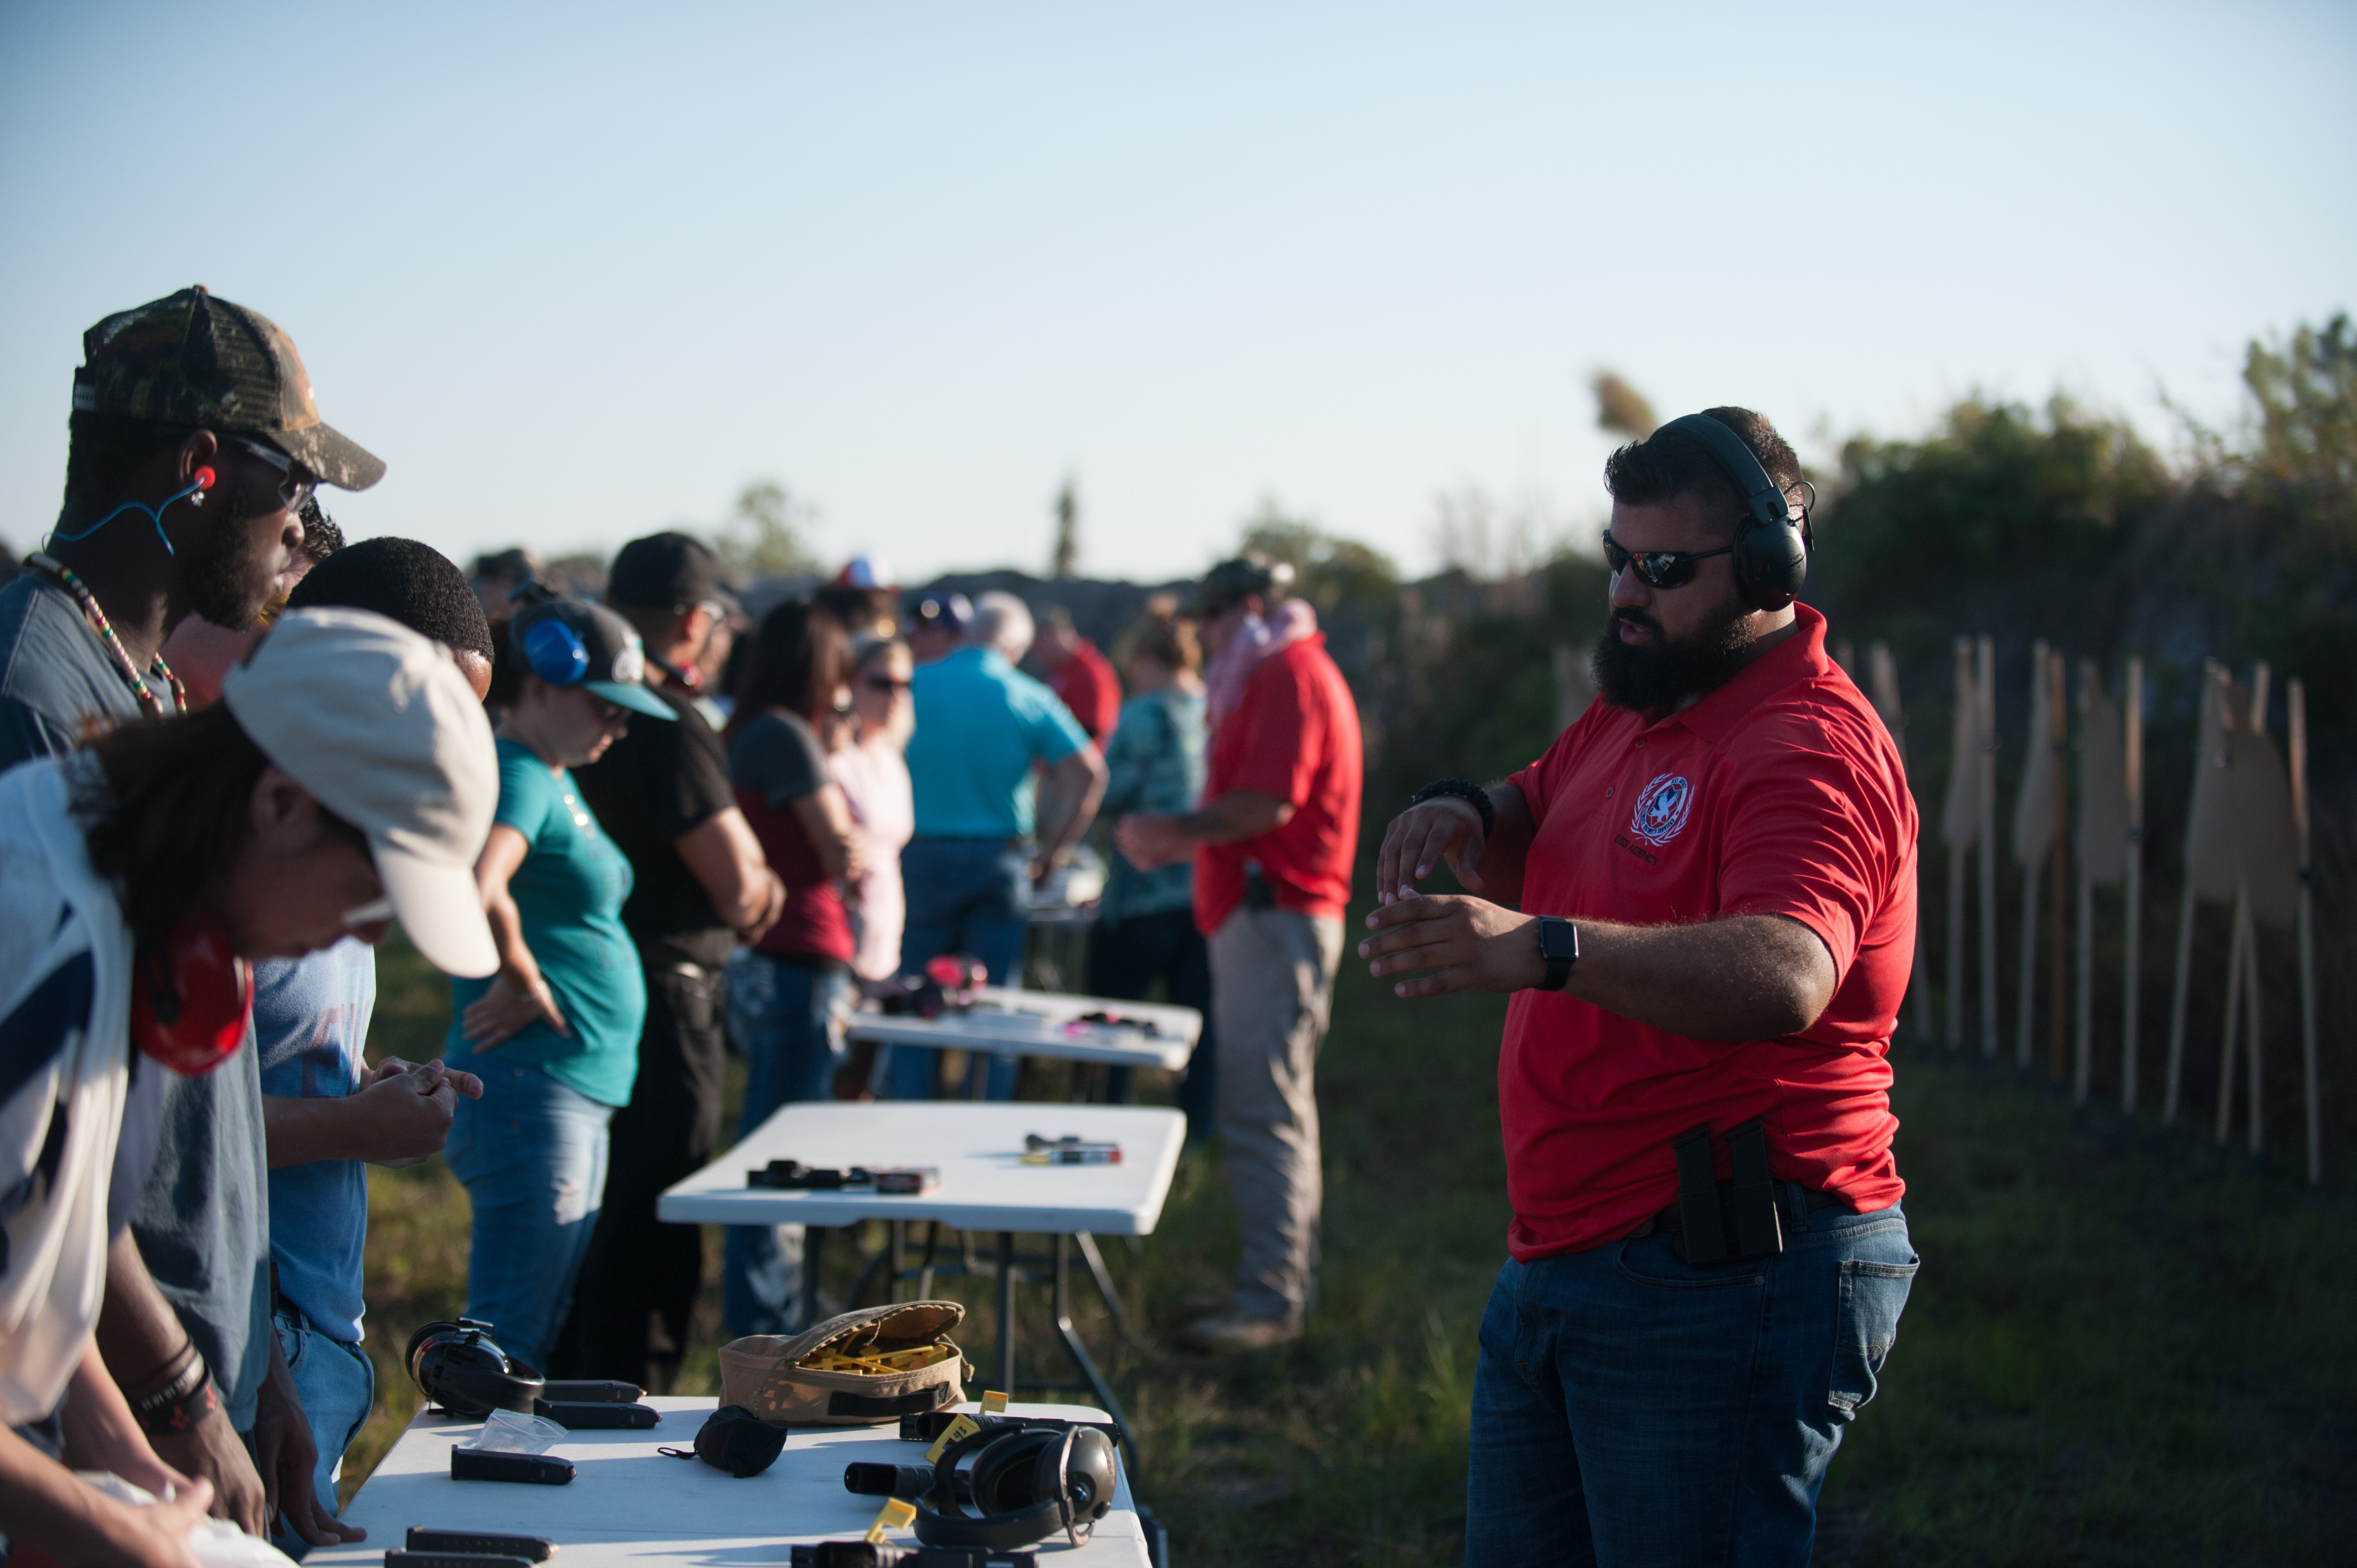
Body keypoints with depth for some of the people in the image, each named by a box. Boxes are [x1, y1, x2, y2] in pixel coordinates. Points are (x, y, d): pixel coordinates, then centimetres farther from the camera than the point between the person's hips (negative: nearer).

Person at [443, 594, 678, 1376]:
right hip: (532, 1084, -10)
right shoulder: (516, 776, -15)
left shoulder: (554, 781, 16)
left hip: (579, 1090, 10)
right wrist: (520, 977, -19)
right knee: (510, 1340, -8)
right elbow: (475, 891, -34)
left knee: (545, 1329, 16)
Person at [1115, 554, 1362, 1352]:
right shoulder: (1274, 678, 23)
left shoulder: (1293, 675, -10)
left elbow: (1266, 803, -19)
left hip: (1275, 916, -11)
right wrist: (1178, 841, 14)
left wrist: (1174, 831, -8)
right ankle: (1287, 1279, 19)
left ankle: (1271, 1297, -14)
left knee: (1264, 1108, -13)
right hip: (1260, 913, 11)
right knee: (1272, 1105, 13)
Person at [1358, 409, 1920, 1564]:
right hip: (1559, 1260, 10)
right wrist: (1466, 814, 3)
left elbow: (1784, 977, -35)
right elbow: (1533, 835, 29)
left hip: (1730, 1280, -10)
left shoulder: (1809, 750, -18)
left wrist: (1546, 948, -49)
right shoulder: (1635, 708, 15)